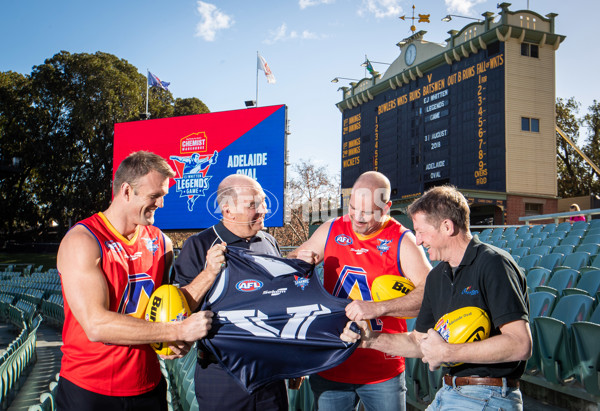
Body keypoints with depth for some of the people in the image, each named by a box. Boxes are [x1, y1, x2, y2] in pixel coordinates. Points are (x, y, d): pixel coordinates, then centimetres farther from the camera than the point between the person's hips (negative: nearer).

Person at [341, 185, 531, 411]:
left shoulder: (493, 263, -15)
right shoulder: (436, 276, 12)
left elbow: (521, 345, -23)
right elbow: (420, 341, 19)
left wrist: (446, 352, -19)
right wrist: (370, 339, 5)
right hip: (449, 392, 8)